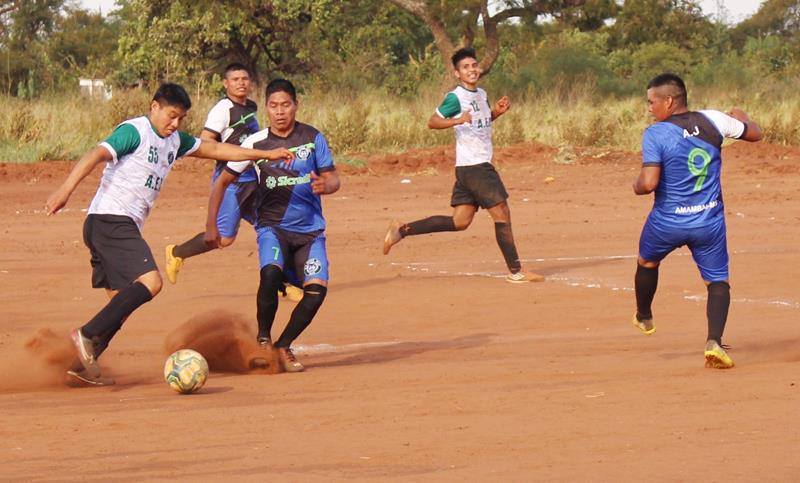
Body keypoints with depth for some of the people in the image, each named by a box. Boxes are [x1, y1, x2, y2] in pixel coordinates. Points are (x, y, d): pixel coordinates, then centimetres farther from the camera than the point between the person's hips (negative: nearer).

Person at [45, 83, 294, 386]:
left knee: (122, 302, 5)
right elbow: (97, 155, -21)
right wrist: (65, 190, -37)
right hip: (110, 221, -10)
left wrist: (266, 154, 31)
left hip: (124, 227, 10)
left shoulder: (174, 141, 20)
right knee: (150, 282, -23)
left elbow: (215, 149, 30)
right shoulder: (134, 131, -8)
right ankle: (87, 335, -24)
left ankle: (82, 367, 4)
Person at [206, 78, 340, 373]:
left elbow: (333, 178, 2)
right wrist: (211, 225, -1)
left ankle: (284, 346, 6)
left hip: (310, 229, 1)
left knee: (317, 288, -17)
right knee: (271, 273, -30)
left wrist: (324, 186, -23)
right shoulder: (256, 143, -2)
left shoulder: (313, 138, -1)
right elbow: (223, 182, 6)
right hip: (272, 225, -1)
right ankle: (263, 341, -8)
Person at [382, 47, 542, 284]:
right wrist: (457, 121, -31)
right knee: (502, 214, -5)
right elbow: (433, 121, -15)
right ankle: (515, 272, 1)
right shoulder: (456, 97, -11)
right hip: (474, 166, -9)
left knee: (460, 221, 10)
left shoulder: (481, 94, 15)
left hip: (481, 165, 9)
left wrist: (497, 111, 11)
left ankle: (402, 230, 14)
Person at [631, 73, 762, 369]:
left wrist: (636, 187, 1)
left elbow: (648, 183, -23)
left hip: (667, 222, -2)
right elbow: (754, 134, 11)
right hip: (710, 222, 2)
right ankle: (714, 341, -15)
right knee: (718, 281, 8)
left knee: (647, 262, 28)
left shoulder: (655, 134, -15)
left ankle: (643, 317, 49)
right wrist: (741, 117, 33)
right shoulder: (712, 120, -3)